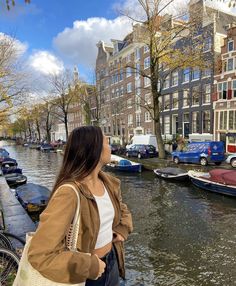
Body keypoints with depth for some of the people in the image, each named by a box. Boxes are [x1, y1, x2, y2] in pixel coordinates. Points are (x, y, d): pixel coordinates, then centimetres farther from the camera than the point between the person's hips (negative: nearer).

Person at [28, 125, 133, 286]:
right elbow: (40, 254, -31)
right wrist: (89, 266, -22)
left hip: (112, 262, 6)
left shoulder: (108, 183, -6)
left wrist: (123, 230, -2)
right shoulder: (70, 193, -29)